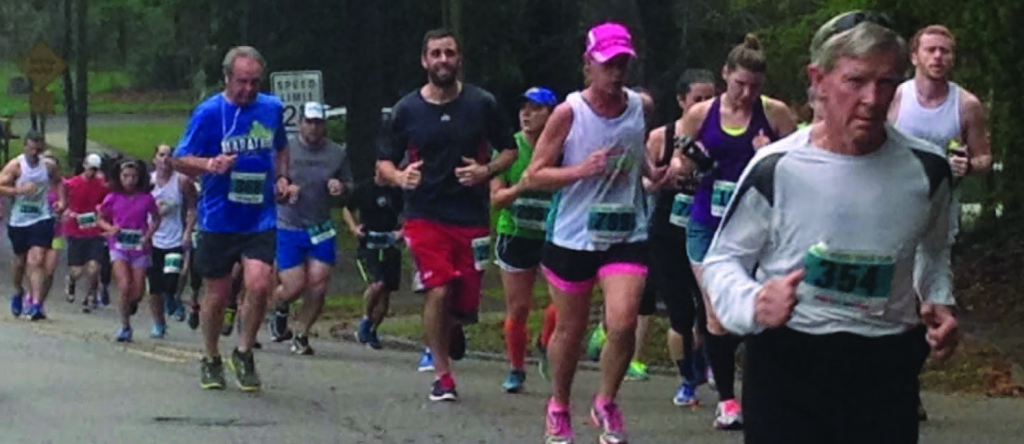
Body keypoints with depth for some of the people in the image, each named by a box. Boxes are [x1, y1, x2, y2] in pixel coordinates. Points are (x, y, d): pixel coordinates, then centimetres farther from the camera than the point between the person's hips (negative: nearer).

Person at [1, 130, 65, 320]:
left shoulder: (48, 166, 2)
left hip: (41, 219, 0)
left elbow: (58, 182, 22)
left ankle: (35, 303, -20)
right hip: (18, 220, 0)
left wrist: (62, 200, 7)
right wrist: (21, 190, -24)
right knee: (20, 260, 16)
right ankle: (19, 292, 43)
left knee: (37, 260, -14)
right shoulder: (15, 166, -6)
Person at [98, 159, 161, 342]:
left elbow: (156, 218, 9)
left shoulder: (146, 199, -3)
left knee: (138, 291, 5)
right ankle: (125, 327, -3)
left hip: (139, 246, 1)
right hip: (119, 246, -1)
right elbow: (100, 218, 9)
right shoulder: (113, 198, -3)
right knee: (125, 286, -16)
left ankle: (129, 305, 43)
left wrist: (148, 235, -7)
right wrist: (110, 228, -11)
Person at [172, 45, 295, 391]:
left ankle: (244, 354, 6)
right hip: (218, 218, -2)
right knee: (218, 295, 8)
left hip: (260, 218, 2)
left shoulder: (272, 109, 5)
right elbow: (180, 160, -6)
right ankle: (211, 360, 29)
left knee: (258, 285, -16)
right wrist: (210, 165, -25)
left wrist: (281, 177, 6)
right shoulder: (209, 113, -8)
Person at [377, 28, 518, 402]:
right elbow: (384, 161, 9)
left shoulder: (482, 105, 1)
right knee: (439, 290, -19)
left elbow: (509, 150, 11)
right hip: (425, 216, -1)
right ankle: (442, 375, -3)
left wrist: (487, 171, -9)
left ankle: (453, 327, 43)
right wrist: (400, 177, -13)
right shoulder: (407, 110, 2)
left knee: (465, 306, 3)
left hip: (472, 219, 1)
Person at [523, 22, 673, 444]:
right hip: (572, 235, -2)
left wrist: (652, 172, 3)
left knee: (623, 322, -16)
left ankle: (606, 403, 8)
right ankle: (559, 407, 34)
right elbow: (534, 176, -9)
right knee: (570, 330, 10)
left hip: (626, 234, 2)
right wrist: (583, 170, -23)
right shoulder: (568, 113, -10)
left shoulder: (638, 106, 2)